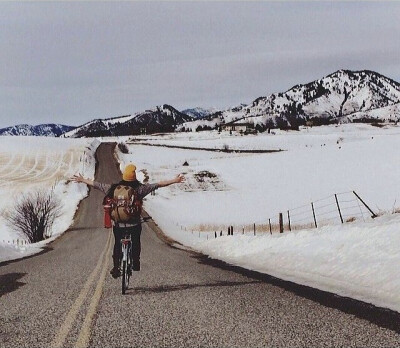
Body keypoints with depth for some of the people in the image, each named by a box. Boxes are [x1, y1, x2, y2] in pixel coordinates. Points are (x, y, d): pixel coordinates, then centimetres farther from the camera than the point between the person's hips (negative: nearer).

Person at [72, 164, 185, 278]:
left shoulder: (114, 188, -5)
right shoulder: (139, 188, -10)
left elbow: (96, 184, 6)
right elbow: (158, 185, -7)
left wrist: (82, 180, 20)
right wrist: (175, 181, -2)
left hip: (118, 224, 1)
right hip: (134, 224, -1)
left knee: (117, 245, 17)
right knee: (135, 243, 22)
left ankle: (116, 267, 12)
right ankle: (135, 263, 25)